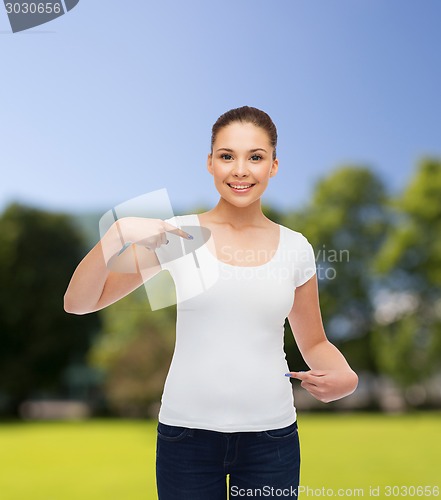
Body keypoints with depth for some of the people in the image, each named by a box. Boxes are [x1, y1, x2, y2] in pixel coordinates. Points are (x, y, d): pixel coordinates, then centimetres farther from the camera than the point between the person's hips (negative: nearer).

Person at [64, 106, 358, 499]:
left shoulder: (295, 247, 0)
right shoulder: (177, 234, -5)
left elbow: (315, 343, 11)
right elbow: (77, 303, -5)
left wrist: (344, 377, -11)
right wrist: (118, 234, -21)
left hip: (271, 434, 2)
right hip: (187, 431, -1)